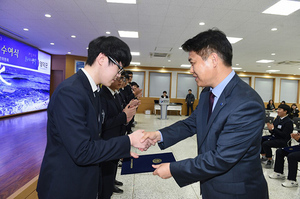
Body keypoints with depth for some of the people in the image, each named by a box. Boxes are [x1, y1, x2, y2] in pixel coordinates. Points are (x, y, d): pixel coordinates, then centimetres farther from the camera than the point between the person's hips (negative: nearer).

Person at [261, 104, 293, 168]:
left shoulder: (288, 122, -15)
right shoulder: (277, 118, 8)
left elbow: (284, 135, -23)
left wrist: (273, 129, -27)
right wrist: (270, 129, -11)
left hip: (283, 140, -8)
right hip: (274, 136, 9)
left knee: (266, 144, -29)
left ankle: (270, 160, -6)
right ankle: (264, 157, 9)